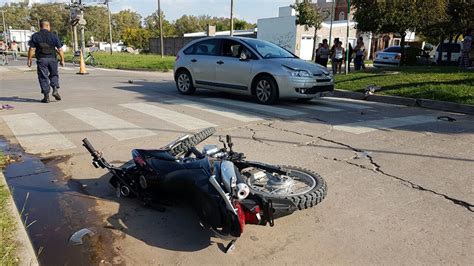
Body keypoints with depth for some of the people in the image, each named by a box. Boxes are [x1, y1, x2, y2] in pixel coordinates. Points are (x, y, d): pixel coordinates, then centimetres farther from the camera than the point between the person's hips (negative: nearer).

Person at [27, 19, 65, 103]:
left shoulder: (35, 36, 1)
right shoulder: (54, 36, 1)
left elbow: (32, 49, -2)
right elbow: (60, 49, -1)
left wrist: (29, 59, 6)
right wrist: (62, 60, 7)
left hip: (41, 59, 0)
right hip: (52, 59, 0)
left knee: (43, 77, 5)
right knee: (54, 75, 18)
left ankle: (46, 96, 4)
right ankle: (55, 90, -1)